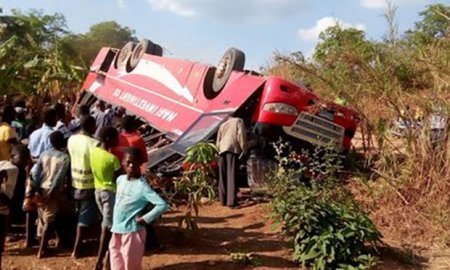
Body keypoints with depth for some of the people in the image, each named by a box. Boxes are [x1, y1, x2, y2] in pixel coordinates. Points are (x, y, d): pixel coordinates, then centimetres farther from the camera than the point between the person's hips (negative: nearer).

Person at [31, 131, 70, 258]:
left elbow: (35, 173, 1)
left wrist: (37, 190, 2)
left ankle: (42, 245, 33)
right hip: (53, 191, -5)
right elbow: (59, 176, -17)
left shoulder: (44, 155, 7)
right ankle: (41, 250, 1)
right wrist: (51, 192, -16)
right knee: (49, 220, 1)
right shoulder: (65, 157, -8)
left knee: (42, 217, 20)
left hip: (42, 189, 5)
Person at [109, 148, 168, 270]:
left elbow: (162, 205, -26)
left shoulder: (142, 186, -18)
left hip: (131, 232, -7)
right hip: (116, 231, 7)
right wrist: (114, 225, 14)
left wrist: (145, 219, -19)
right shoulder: (120, 179, 4)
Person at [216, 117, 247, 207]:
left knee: (223, 176, 8)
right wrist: (244, 150, 0)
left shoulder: (223, 124, 29)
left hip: (222, 150, 5)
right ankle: (231, 201, -15)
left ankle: (223, 200, 8)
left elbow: (218, 141, 20)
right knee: (232, 176, -9)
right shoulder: (239, 121, 15)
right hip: (233, 149, -4)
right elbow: (241, 135, 0)